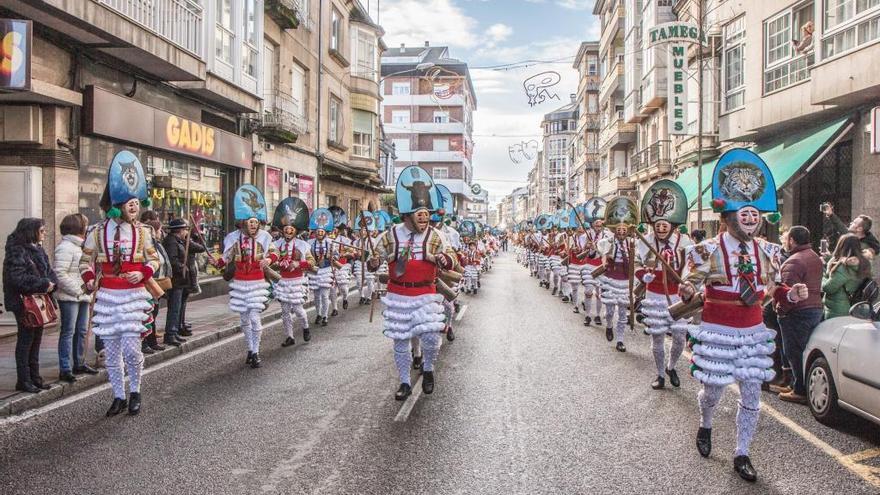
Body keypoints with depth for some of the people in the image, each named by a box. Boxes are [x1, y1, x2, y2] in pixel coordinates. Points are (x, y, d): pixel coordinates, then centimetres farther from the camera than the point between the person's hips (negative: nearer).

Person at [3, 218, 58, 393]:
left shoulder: (38, 250, 12)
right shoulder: (16, 251, -14)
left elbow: (49, 272, 12)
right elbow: (18, 278, -24)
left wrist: (51, 283, -9)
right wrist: (43, 284, -21)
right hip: (24, 302, -8)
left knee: (36, 339, 13)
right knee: (25, 340, -2)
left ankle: (35, 377, 22)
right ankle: (23, 381, 6)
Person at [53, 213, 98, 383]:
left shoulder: (79, 246, 16)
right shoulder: (65, 247, -15)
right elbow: (59, 273, -22)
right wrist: (77, 290, -19)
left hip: (82, 297, 9)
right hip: (69, 297, -9)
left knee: (82, 331, 15)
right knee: (68, 332, -4)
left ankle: (79, 363, 27)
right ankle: (65, 369, 2)